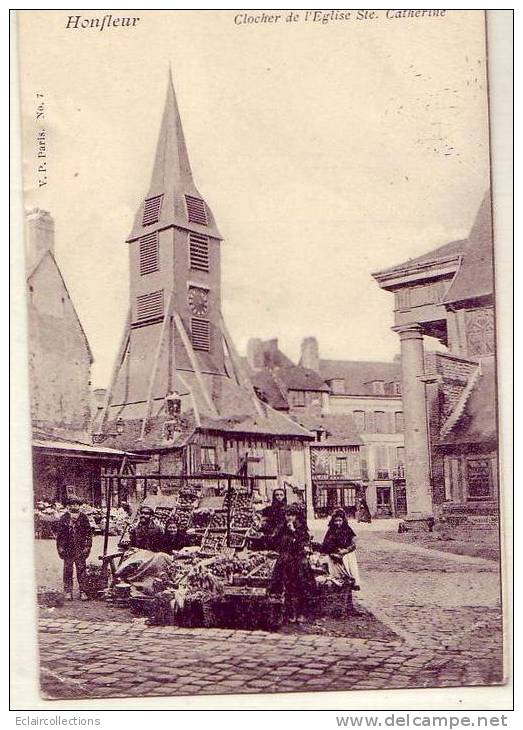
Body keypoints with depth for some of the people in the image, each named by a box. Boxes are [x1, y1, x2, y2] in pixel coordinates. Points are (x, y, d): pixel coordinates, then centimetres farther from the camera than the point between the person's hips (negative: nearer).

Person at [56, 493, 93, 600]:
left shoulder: (83, 517, 4)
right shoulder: (64, 518, 3)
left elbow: (89, 532, 6)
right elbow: (59, 533, 6)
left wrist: (88, 546, 0)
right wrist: (60, 547, 0)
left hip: (80, 549, 0)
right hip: (68, 549, 0)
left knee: (81, 570, 0)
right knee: (68, 570, 5)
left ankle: (82, 592, 6)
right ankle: (68, 591, 15)